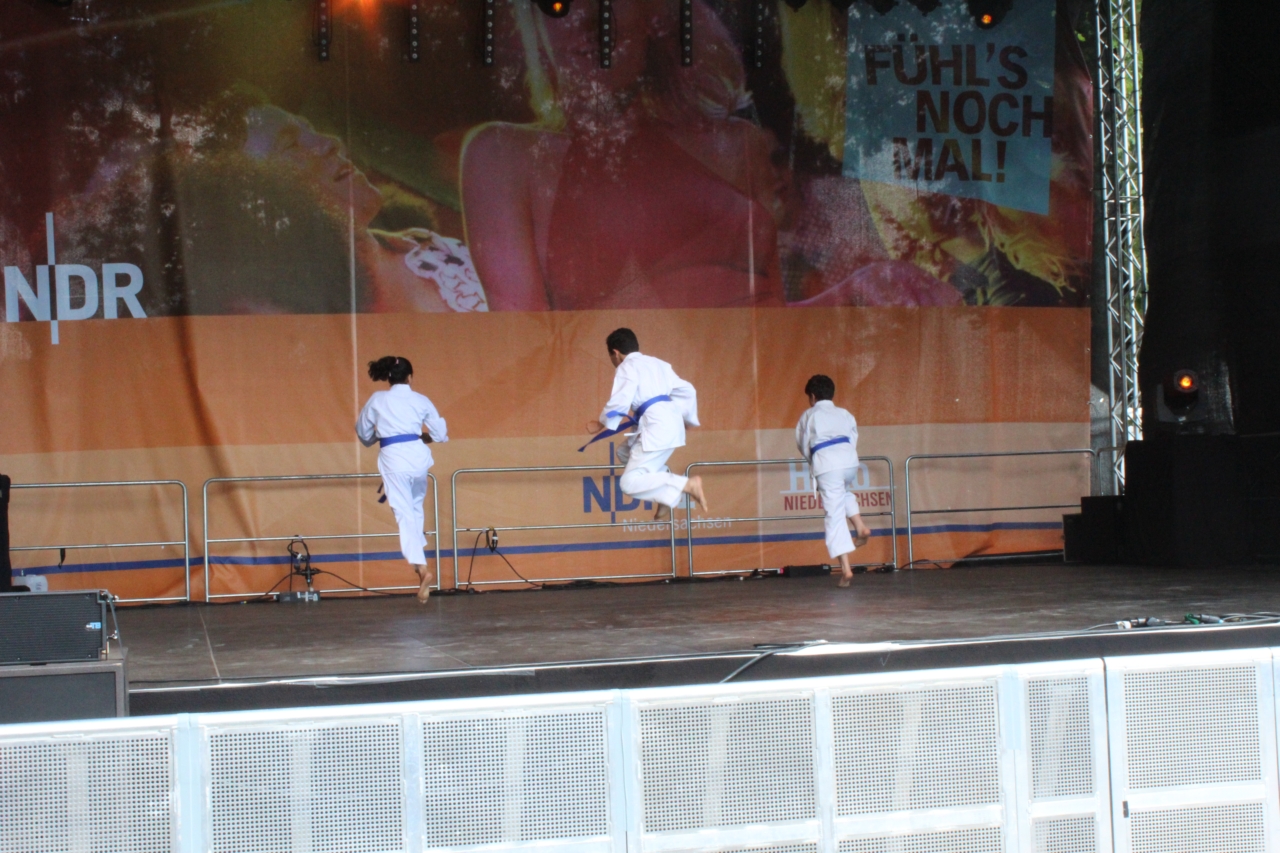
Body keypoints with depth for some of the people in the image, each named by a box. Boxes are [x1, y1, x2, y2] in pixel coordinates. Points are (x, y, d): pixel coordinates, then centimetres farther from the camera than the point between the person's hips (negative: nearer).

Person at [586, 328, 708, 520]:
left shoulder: (627, 367, -2)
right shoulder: (658, 364, 22)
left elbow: (619, 402, -12)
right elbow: (687, 391, 24)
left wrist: (601, 424, 4)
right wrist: (687, 419, 36)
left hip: (657, 428, -9)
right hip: (671, 423, 9)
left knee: (630, 484, -9)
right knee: (625, 453, 26)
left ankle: (688, 485, -18)